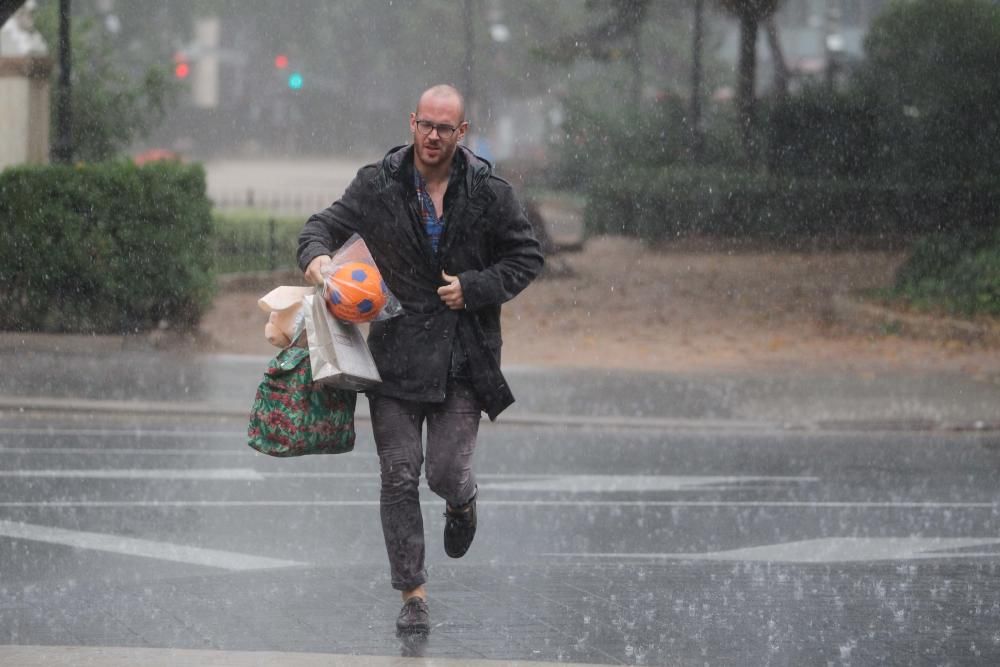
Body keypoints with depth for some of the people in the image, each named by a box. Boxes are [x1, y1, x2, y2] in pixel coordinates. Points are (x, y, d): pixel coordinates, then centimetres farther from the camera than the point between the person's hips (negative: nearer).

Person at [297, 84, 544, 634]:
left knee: (446, 474, -6)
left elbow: (527, 258, 7)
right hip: (396, 354, 1)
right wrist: (316, 255, -18)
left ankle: (461, 504, 33)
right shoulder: (377, 186, 0)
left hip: (462, 356, -1)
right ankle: (412, 594, 7)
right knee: (399, 477, -2)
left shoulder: (489, 193, -1)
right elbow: (325, 224, 6)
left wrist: (474, 288, -8)